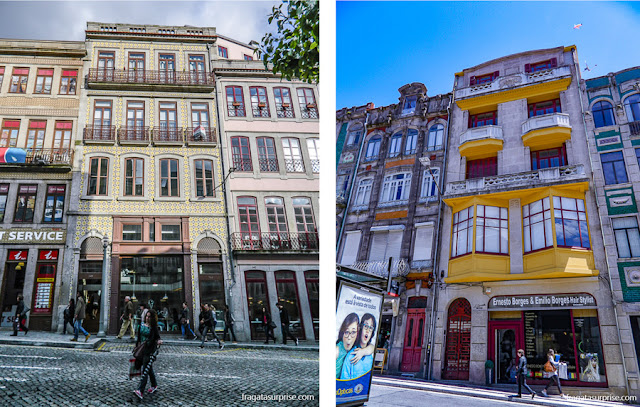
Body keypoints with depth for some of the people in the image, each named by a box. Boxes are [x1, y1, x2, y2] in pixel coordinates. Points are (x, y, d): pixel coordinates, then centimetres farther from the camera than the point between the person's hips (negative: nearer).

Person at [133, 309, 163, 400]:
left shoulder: (154, 328, -8)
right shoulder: (141, 325, 8)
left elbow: (157, 337, -11)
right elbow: (139, 337, 17)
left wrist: (159, 341, -32)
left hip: (150, 351, -6)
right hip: (142, 350, 6)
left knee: (145, 370, -13)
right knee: (149, 369, 18)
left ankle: (140, 390, -19)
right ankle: (154, 386, 32)